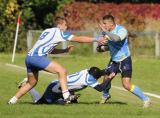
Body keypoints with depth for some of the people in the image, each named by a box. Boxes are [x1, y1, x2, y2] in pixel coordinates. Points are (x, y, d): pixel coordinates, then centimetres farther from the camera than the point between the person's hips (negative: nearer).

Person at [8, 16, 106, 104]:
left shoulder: (47, 31, 24)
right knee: (62, 71, -10)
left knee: (32, 82, 23)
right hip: (38, 57, -9)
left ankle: (12, 101, 24)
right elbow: (79, 39, -1)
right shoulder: (59, 32, 1)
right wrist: (96, 39, 1)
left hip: (29, 57, 9)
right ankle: (66, 96, -18)